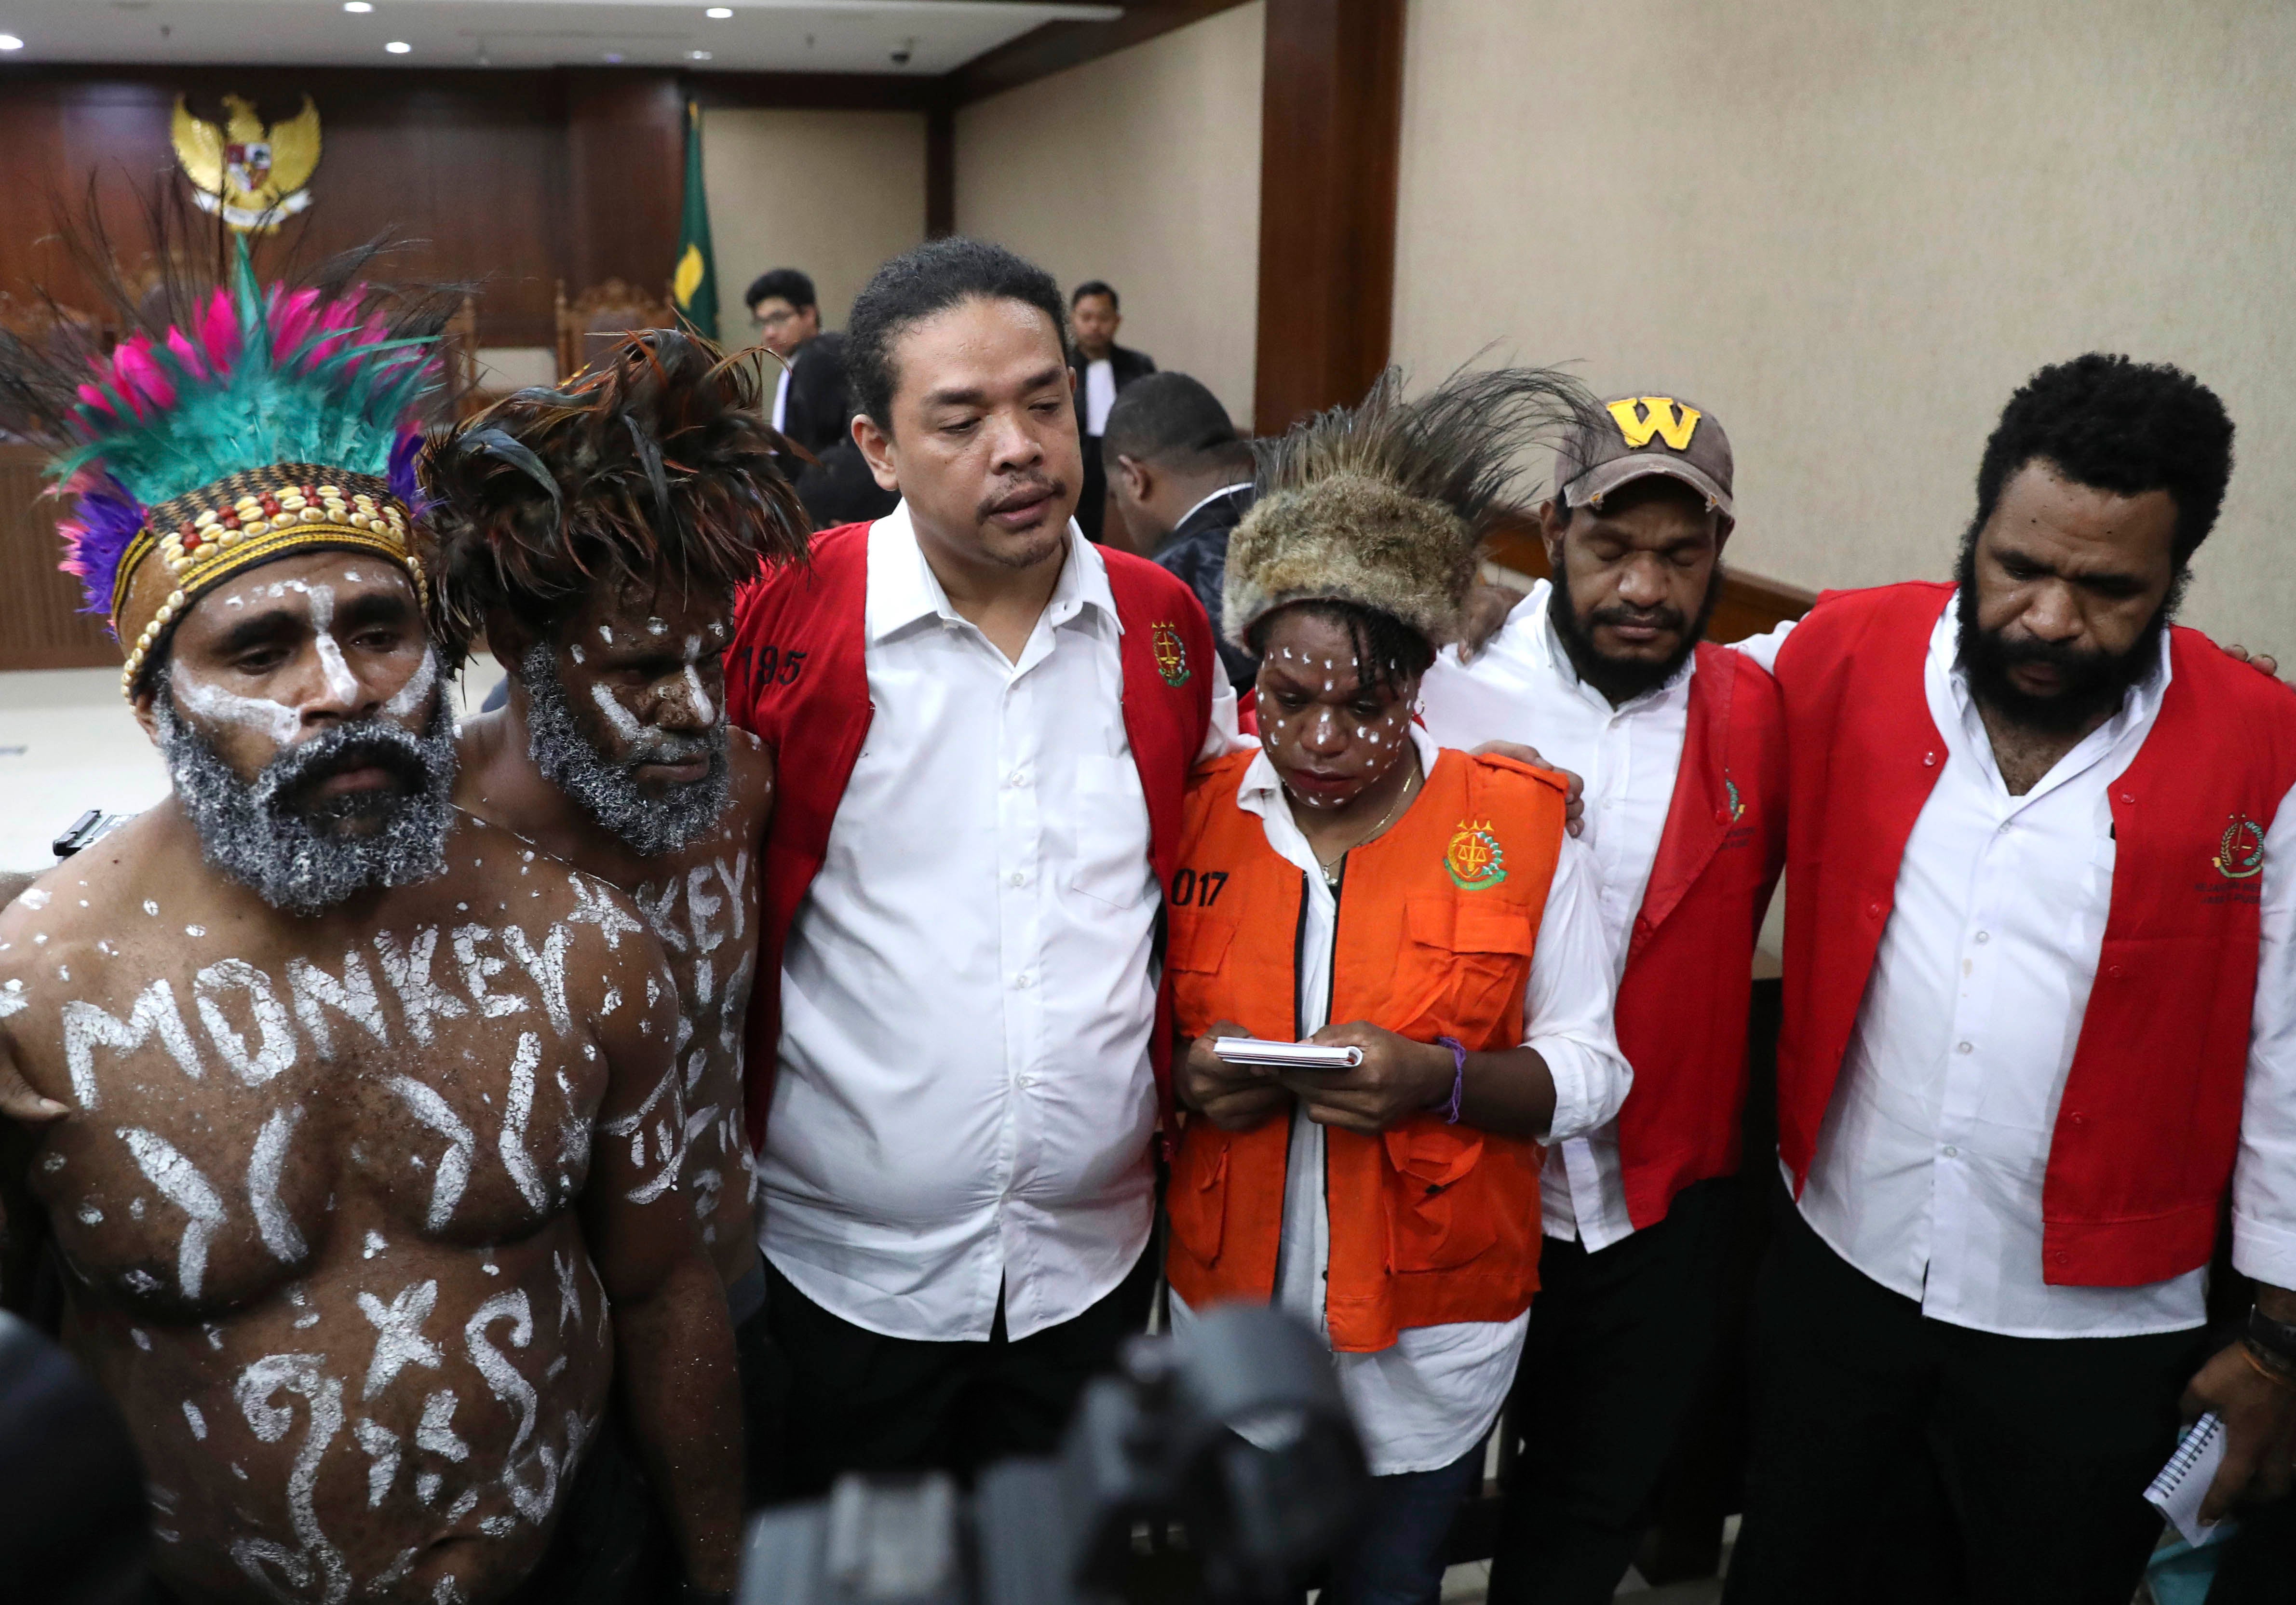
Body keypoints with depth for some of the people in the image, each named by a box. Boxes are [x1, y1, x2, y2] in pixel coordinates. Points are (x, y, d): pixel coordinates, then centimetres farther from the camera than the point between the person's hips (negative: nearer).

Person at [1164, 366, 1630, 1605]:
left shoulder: (1516, 825, -10)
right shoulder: (1195, 815, -5)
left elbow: (1589, 1072, -7)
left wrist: (1438, 1076, -24)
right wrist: (1184, 1077, -18)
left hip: (1432, 1343, -1)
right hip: (1225, 1312, 2)